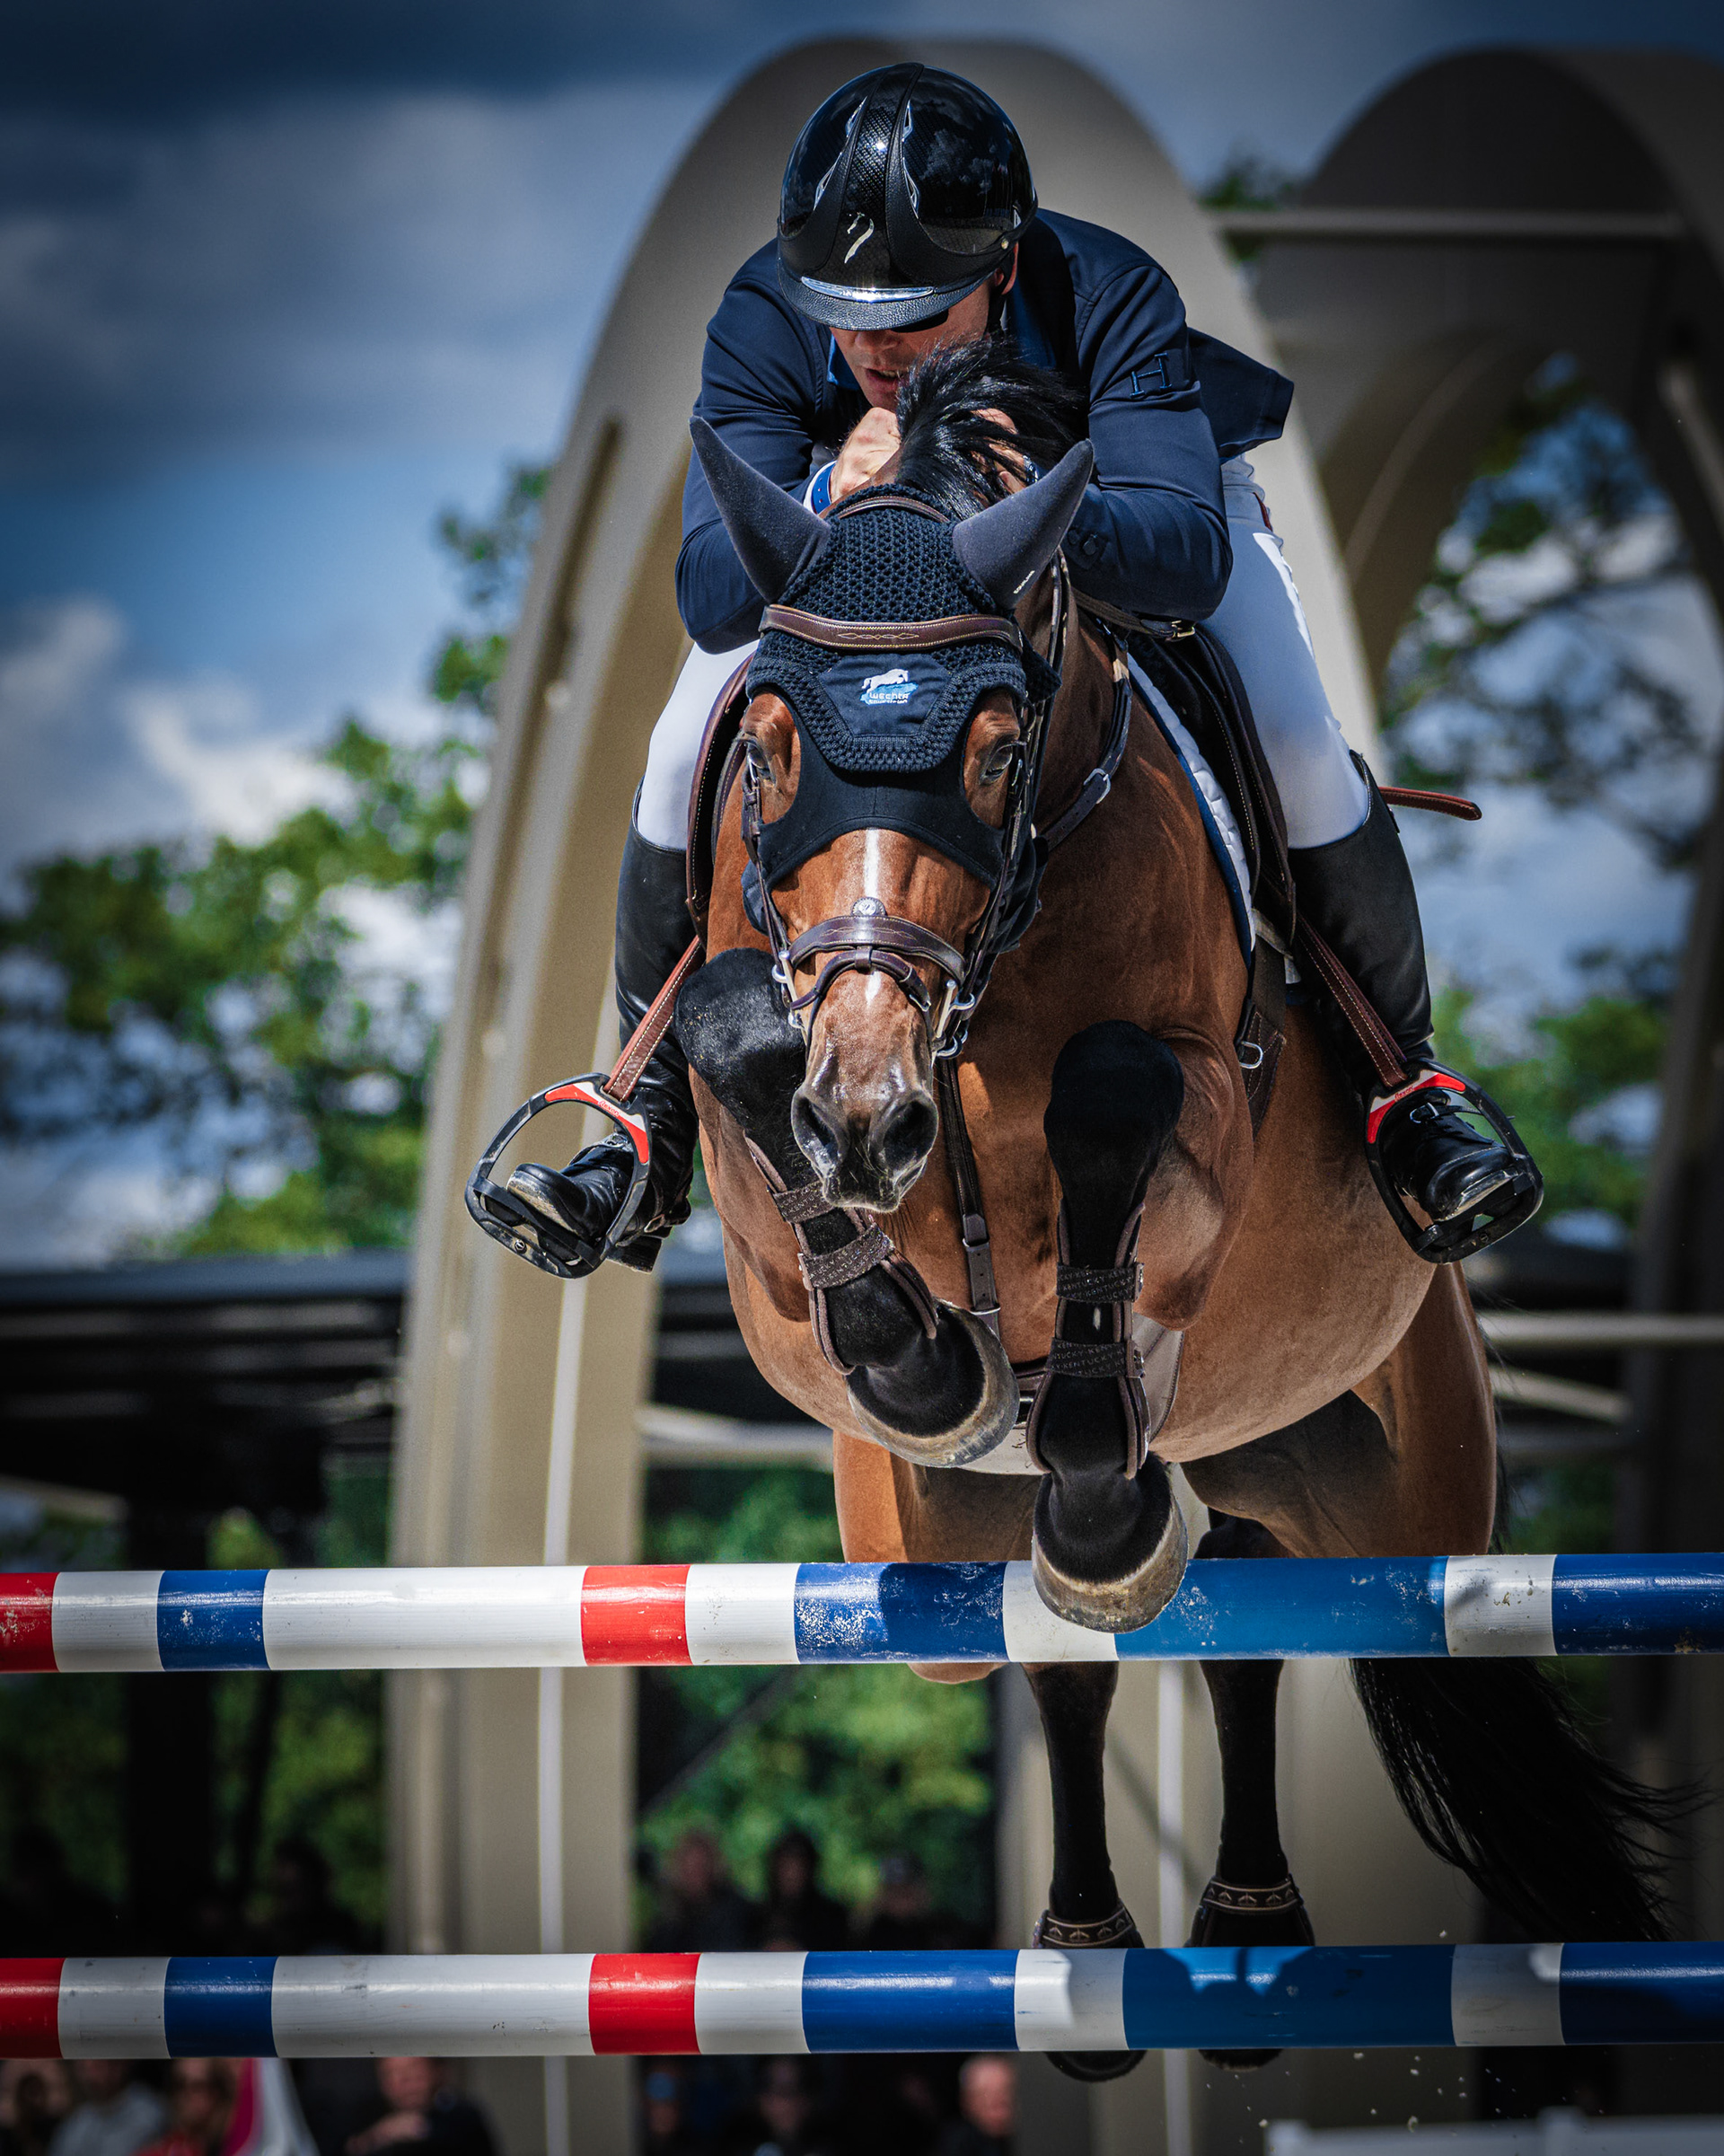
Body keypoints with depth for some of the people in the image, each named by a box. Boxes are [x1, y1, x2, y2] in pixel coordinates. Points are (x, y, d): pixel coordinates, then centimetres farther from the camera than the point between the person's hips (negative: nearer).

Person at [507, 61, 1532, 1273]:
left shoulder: (1110, 300, -40)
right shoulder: (765, 321, -35)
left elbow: (1193, 554, -50)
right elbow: (709, 595, -39)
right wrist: (830, 498, -60)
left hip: (1127, 507, -1)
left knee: (1299, 748, -21)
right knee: (690, 750, -15)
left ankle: (1406, 1082, 2)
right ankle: (655, 1117, 3)